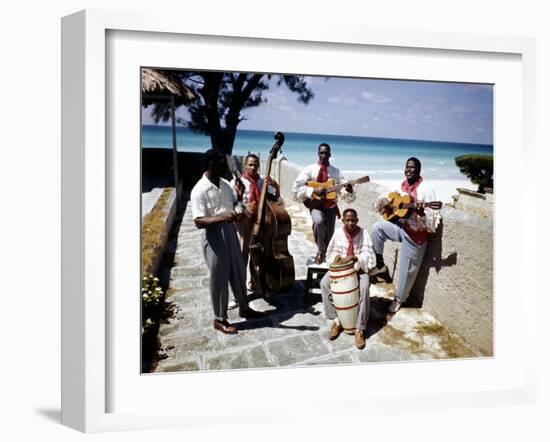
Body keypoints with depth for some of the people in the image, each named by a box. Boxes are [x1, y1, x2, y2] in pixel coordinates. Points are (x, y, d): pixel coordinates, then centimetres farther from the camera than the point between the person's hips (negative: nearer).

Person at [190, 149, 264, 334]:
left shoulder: (225, 184, 5)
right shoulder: (199, 190, -18)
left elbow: (235, 204, 18)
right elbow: (199, 222, -24)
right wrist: (222, 217, -38)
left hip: (230, 231, 7)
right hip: (213, 236, -7)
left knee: (238, 273, 18)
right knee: (219, 278, 4)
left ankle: (244, 308, 37)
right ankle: (219, 319, 20)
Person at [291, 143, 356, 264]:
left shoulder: (336, 172, 3)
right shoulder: (309, 169, -1)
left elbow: (344, 194, 0)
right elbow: (297, 188, -6)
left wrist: (348, 190, -24)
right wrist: (313, 190, -18)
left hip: (331, 207, 3)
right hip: (316, 205, -3)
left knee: (329, 235, 6)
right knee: (319, 221, -33)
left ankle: (323, 254, 36)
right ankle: (320, 251, -12)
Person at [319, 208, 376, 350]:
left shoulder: (363, 233, -11)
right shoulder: (338, 233, -4)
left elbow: (367, 255, -16)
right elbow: (332, 251, 9)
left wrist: (352, 257, -31)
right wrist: (337, 257, -14)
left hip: (359, 268, -3)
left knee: (364, 287, -33)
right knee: (324, 283, -24)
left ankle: (360, 329, -26)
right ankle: (336, 320, -13)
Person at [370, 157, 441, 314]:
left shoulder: (425, 189, -18)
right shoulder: (401, 186, 2)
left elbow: (433, 218, -21)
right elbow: (385, 199, 14)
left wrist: (421, 213, -41)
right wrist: (384, 202, -10)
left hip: (415, 234, -6)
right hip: (400, 226, 6)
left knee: (406, 270, 3)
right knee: (377, 228, -15)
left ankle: (399, 298, 28)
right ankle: (380, 265, 0)